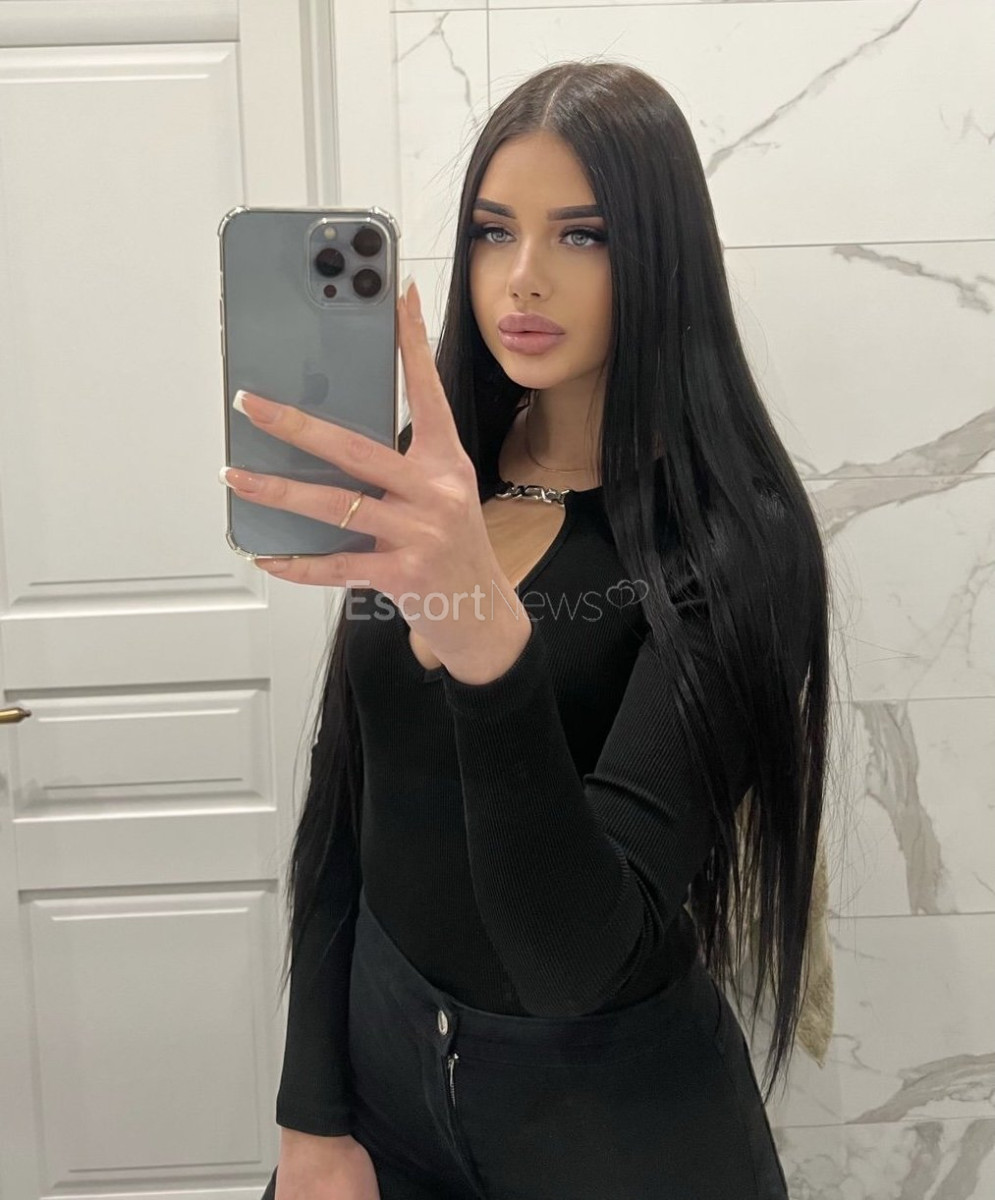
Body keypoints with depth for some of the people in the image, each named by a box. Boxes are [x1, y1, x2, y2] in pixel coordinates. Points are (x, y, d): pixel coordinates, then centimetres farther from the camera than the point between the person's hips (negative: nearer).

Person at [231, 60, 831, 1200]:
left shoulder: (735, 539, -20)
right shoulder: (424, 485, -5)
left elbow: (575, 955, -28)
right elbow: (342, 808, 0)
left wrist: (489, 635, -43)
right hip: (379, 1051, 4)